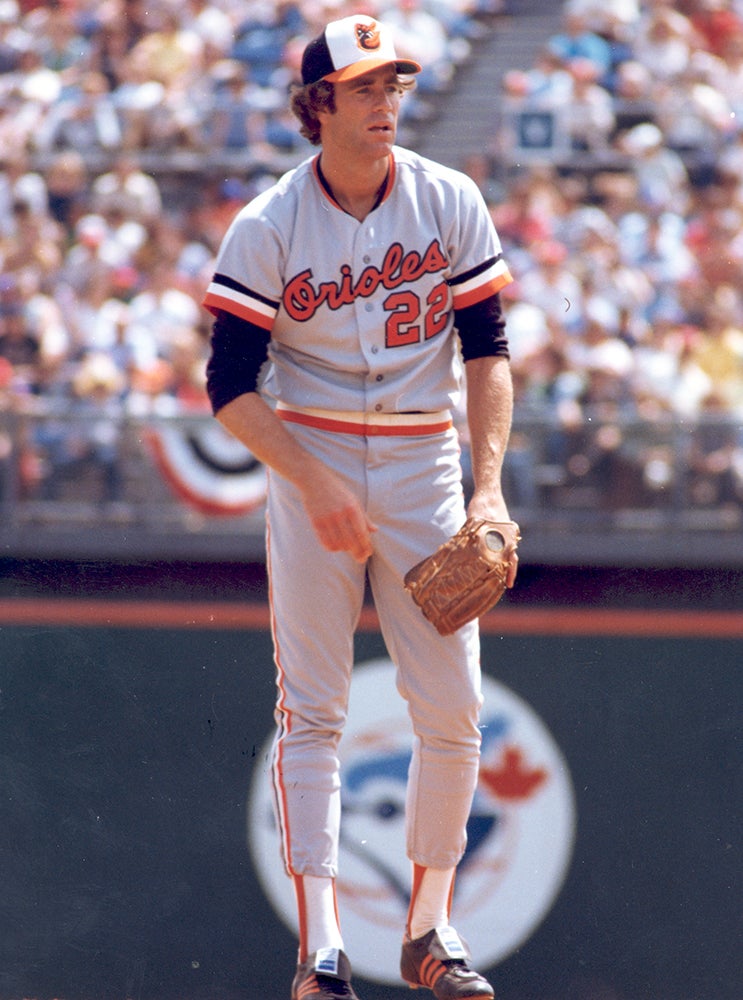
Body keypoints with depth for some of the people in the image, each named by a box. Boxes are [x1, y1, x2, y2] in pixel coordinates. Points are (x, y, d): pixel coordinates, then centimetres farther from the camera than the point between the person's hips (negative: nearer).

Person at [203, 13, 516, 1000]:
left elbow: (487, 351, 0)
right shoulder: (268, 227, -8)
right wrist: (317, 485, -20)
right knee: (311, 710, -5)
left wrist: (489, 488, -12)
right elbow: (231, 385, -8)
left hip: (425, 471, 2)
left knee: (454, 708, -2)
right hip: (309, 464, -2)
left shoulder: (451, 203, -2)